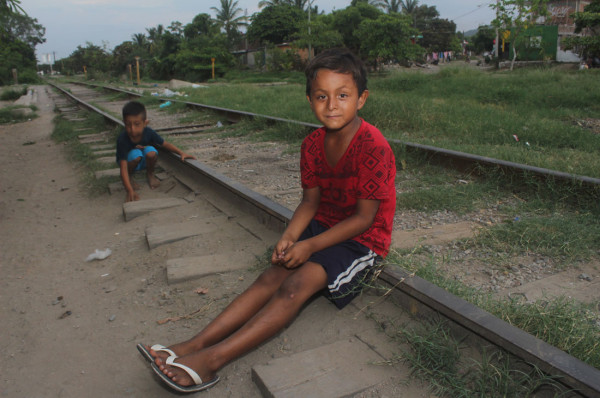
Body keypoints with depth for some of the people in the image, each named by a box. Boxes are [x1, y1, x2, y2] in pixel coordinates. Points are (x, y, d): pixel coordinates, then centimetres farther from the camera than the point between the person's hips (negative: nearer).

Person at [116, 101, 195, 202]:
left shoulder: (148, 133, -25)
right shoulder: (122, 139, -34)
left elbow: (165, 144, -7)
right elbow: (123, 168, -38)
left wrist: (181, 153, -23)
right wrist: (130, 191, -50)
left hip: (144, 162, 3)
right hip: (128, 162, -2)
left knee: (151, 152, -31)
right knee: (136, 154, -36)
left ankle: (150, 174, 1)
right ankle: (129, 177, -5)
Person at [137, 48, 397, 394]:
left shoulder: (373, 148, -22)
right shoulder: (313, 144, 1)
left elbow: (365, 217, -20)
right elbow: (311, 200, 5)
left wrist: (310, 246, -21)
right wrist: (289, 237, -13)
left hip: (362, 239, -6)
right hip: (323, 226, 6)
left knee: (298, 284, -26)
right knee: (272, 276, -14)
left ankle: (213, 359, -30)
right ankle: (195, 345, -21)